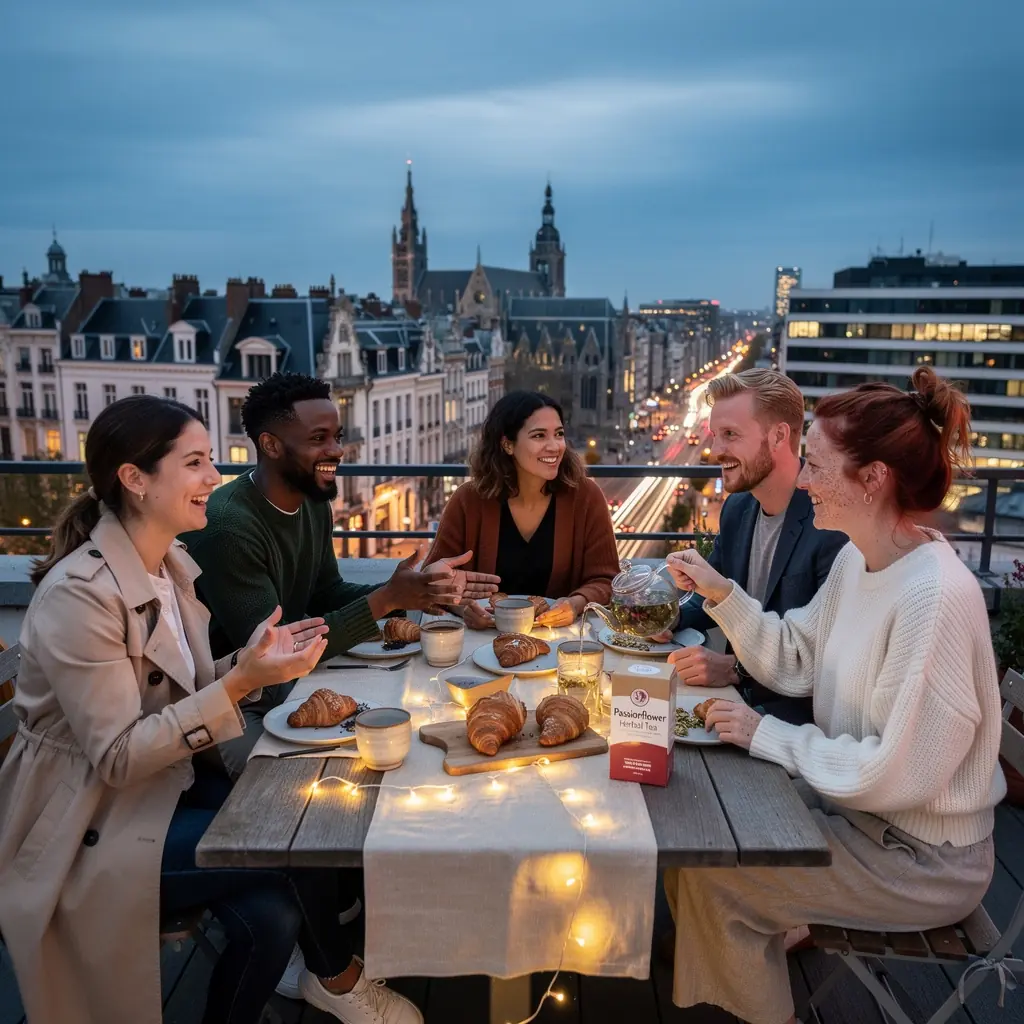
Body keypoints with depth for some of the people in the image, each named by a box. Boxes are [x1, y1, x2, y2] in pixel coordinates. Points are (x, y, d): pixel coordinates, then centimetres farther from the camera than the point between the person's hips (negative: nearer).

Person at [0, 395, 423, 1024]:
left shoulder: (172, 564, 2)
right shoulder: (79, 594, -23)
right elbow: (117, 758, -23)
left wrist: (255, 662, -8)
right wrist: (241, 681, -30)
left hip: (165, 784, 7)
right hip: (88, 831, -7)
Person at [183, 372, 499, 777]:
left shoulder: (315, 503, 2)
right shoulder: (228, 525, -27)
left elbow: (327, 595, 7)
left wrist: (425, 589, -8)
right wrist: (387, 599, -32)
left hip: (277, 683, 8)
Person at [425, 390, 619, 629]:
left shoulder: (585, 496, -6)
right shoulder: (470, 499, -6)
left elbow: (604, 581, -4)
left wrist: (577, 604, -25)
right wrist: (461, 604, -23)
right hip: (485, 636, -1)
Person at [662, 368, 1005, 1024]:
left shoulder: (934, 598, -31)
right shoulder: (857, 559, -2)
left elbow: (894, 774, -29)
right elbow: (795, 663, 3)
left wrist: (767, 736, -20)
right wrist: (721, 593, -8)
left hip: (922, 858, -8)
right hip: (855, 803, 8)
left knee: (708, 872, -7)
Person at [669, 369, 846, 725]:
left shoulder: (833, 522, -20)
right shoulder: (736, 508, 6)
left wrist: (736, 668, -26)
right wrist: (673, 616, -2)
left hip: (800, 718, -7)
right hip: (738, 701, 7)